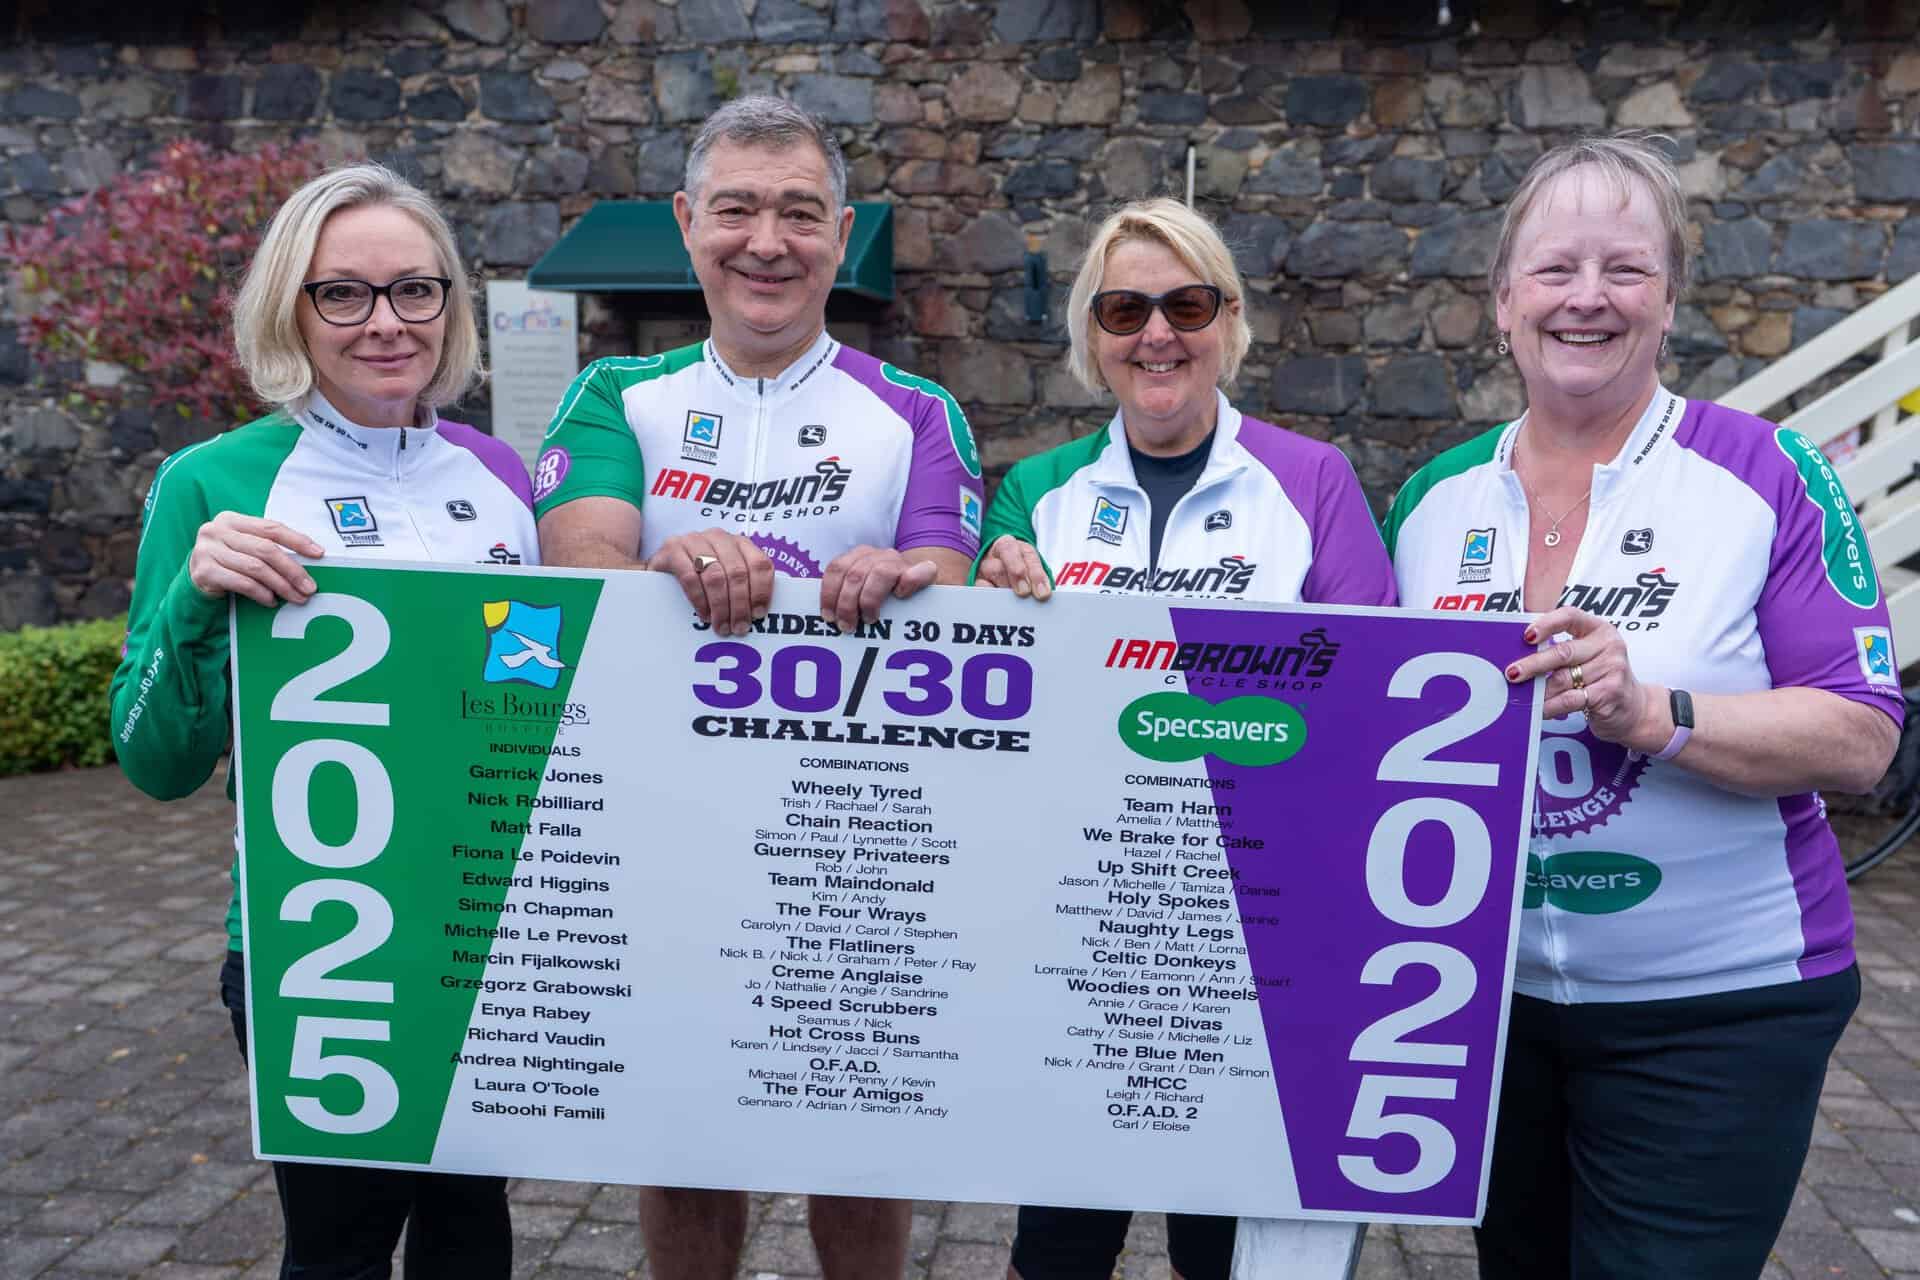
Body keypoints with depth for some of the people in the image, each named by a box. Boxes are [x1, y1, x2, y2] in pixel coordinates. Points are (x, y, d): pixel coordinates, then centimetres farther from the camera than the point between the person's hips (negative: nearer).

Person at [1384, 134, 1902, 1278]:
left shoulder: (1769, 475, -10)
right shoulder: (1434, 498, 1)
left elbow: (1861, 740, -14)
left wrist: (1652, 714, -28)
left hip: (1715, 1008, -4)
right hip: (1483, 993, 4)